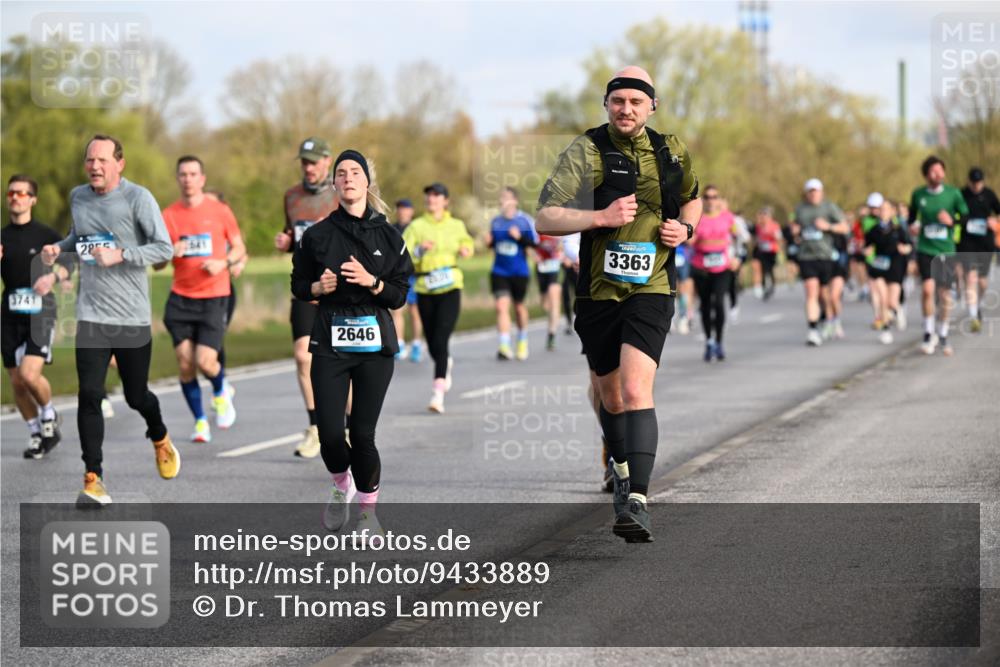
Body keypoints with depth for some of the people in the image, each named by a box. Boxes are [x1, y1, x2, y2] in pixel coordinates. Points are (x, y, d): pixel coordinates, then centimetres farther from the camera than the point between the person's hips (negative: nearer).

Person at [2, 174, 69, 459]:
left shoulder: (47, 235, -2)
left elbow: (67, 266, 5)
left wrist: (56, 274, -17)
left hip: (40, 313, -4)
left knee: (29, 374, -20)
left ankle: (49, 415, 10)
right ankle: (36, 435, 23)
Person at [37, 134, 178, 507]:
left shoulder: (137, 198, -8)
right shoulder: (77, 197, 8)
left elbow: (165, 249, -10)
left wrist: (121, 255, -21)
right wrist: (58, 249, 4)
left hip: (133, 318, -3)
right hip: (91, 315, 3)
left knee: (136, 396, 9)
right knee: (89, 395, -10)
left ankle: (161, 441, 43)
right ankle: (93, 480, -7)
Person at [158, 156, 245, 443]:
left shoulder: (220, 211, 0)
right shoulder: (168, 215, 4)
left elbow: (239, 248, 8)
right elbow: (157, 263, 8)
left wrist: (224, 262, -12)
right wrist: (170, 252, -14)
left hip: (214, 297, -2)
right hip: (181, 298, 2)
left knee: (205, 361, -13)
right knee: (185, 363, -4)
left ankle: (221, 391, 22)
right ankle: (199, 421, 13)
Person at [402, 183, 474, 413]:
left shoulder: (456, 226, 9)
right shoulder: (416, 226, 4)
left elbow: (467, 243, 28)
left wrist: (465, 250, 6)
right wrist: (419, 250, -22)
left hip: (450, 288, -1)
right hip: (425, 290, 1)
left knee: (440, 340, -16)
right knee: (432, 344, 9)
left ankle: (438, 393, -22)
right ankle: (446, 364, 45)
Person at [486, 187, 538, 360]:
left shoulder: (525, 220, -6)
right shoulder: (495, 221, 5)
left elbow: (535, 242, -5)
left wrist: (520, 237, -21)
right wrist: (489, 242, -5)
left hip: (519, 272, -2)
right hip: (499, 272, 2)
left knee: (519, 307, 14)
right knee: (501, 306, -13)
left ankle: (522, 341, 38)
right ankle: (504, 347, -18)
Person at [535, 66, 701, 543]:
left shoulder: (670, 151, 5)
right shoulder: (586, 151, -6)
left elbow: (692, 199, 26)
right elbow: (545, 219, -13)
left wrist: (686, 227, 5)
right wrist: (601, 217, -25)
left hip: (651, 289, -1)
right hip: (598, 291, 1)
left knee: (636, 390, -19)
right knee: (610, 394, 15)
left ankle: (637, 502, -25)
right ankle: (623, 470, 44)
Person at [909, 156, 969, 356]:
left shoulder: (953, 193, -2)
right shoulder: (918, 194, 2)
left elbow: (967, 217, 2)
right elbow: (912, 215, 19)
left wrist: (952, 221, -17)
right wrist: (912, 227, -1)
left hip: (946, 251, 0)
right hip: (925, 249, 0)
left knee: (945, 295, 6)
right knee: (927, 289, -18)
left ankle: (943, 336, 24)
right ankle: (928, 333, -3)